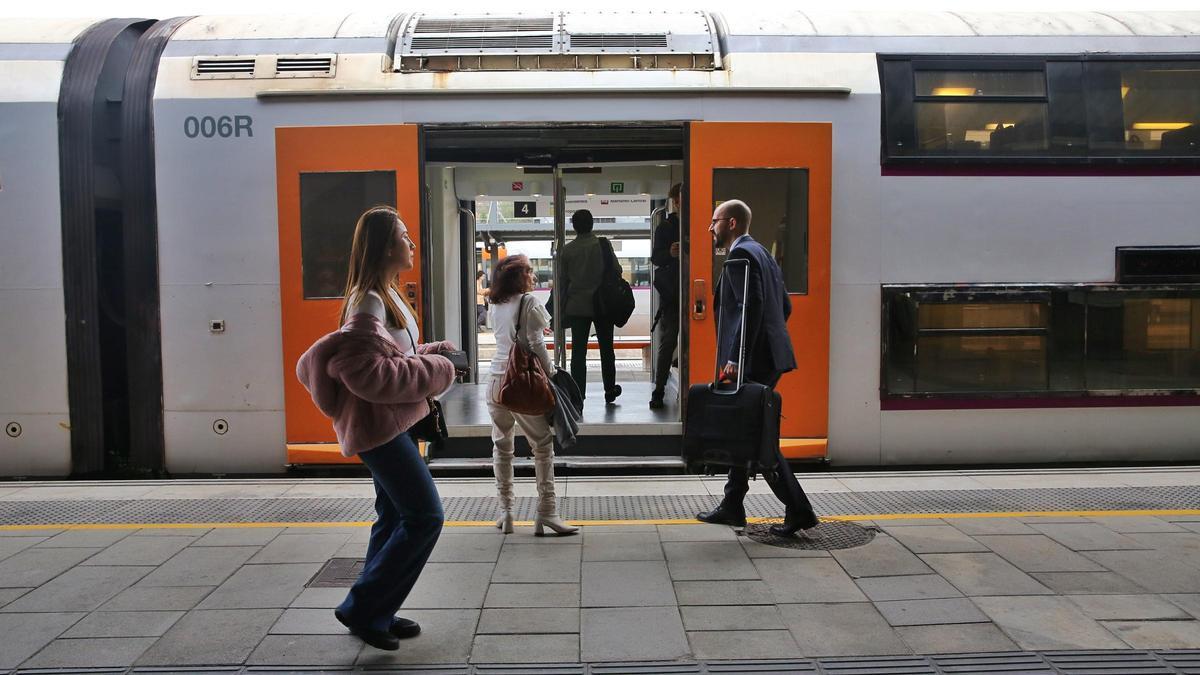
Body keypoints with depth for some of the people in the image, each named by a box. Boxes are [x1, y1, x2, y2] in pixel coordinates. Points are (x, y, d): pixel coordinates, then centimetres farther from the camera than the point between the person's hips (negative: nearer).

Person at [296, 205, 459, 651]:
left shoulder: (387, 297, 13)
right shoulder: (368, 302, -19)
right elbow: (364, 372, -27)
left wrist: (431, 352, 5)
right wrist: (435, 372, -20)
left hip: (390, 423, 10)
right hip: (378, 424, -10)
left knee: (395, 518, 14)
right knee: (425, 516, -8)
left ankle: (375, 613, 24)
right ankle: (362, 609, 3)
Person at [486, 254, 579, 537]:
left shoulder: (496, 306, 11)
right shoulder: (530, 302, -7)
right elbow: (536, 345, -12)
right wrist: (550, 370, -2)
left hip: (496, 381, 6)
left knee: (501, 445, 13)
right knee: (543, 444, 3)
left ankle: (505, 512, 16)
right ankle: (546, 512, 0)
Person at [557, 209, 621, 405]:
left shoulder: (566, 250, 0)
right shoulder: (602, 245, -5)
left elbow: (563, 280, 4)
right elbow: (617, 271, -4)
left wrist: (563, 307, 12)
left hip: (577, 306, 1)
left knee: (578, 351, 2)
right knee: (606, 349, 13)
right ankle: (610, 391, 24)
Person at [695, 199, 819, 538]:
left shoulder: (741, 255, -12)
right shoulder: (761, 253, 19)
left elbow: (752, 305, -24)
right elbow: (784, 306, 20)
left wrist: (736, 358, -25)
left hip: (754, 361, -10)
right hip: (766, 357, 11)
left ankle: (799, 511, -2)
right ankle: (732, 506, 25)